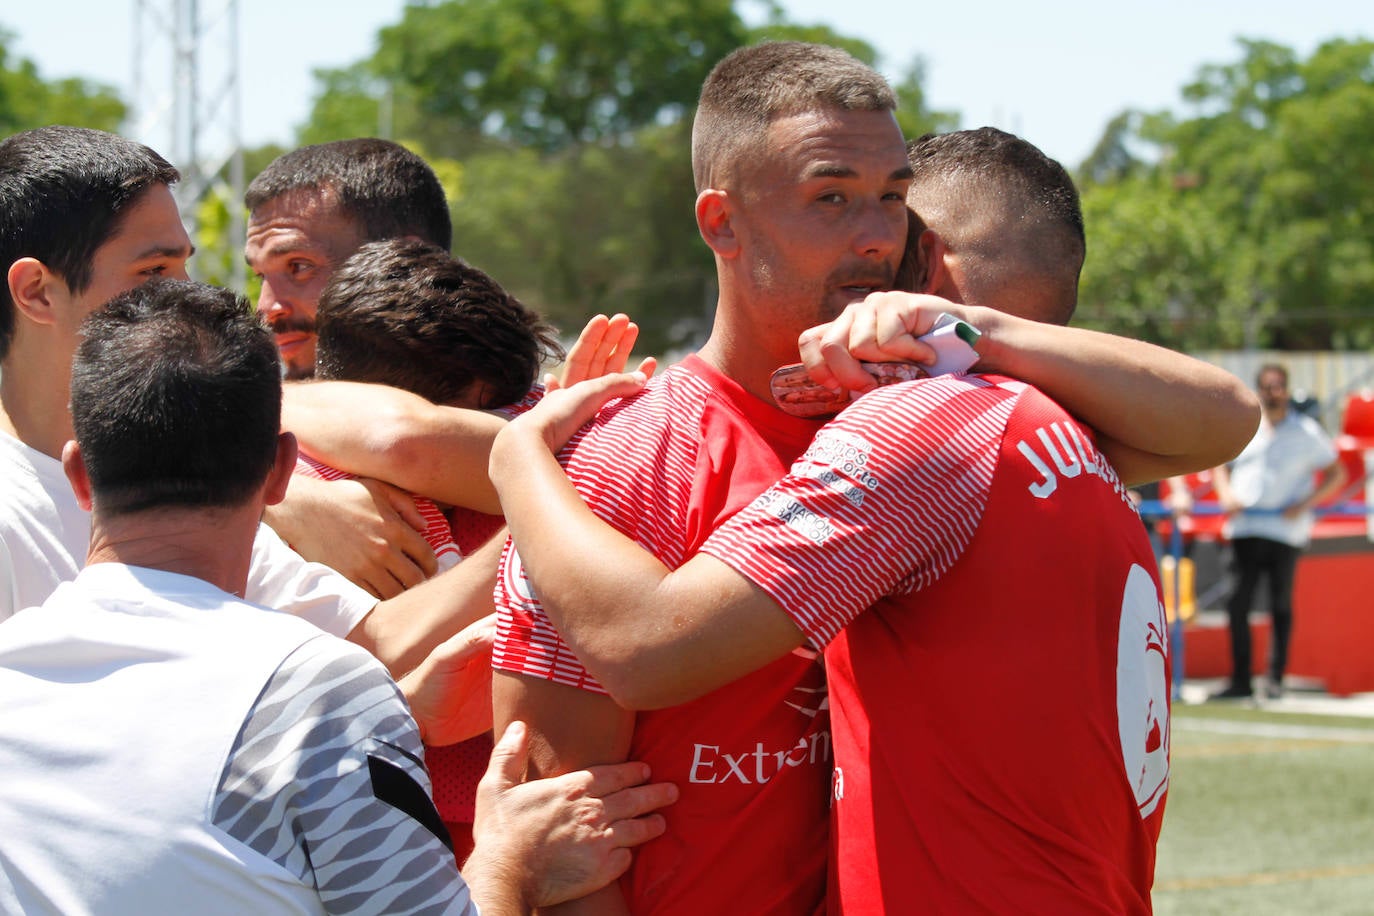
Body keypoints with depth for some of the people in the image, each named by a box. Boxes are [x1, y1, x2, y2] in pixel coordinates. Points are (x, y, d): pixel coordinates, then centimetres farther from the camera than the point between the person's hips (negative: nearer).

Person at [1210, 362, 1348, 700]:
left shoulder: (1307, 432, 4)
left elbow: (1336, 474, 6)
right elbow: (1221, 465, 24)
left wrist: (1305, 504, -8)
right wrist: (1225, 493, 3)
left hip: (1286, 530, -2)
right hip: (1244, 527, 2)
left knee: (1281, 605, 4)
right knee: (1237, 603, -4)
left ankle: (1276, 677, 13)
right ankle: (1240, 680, 1)